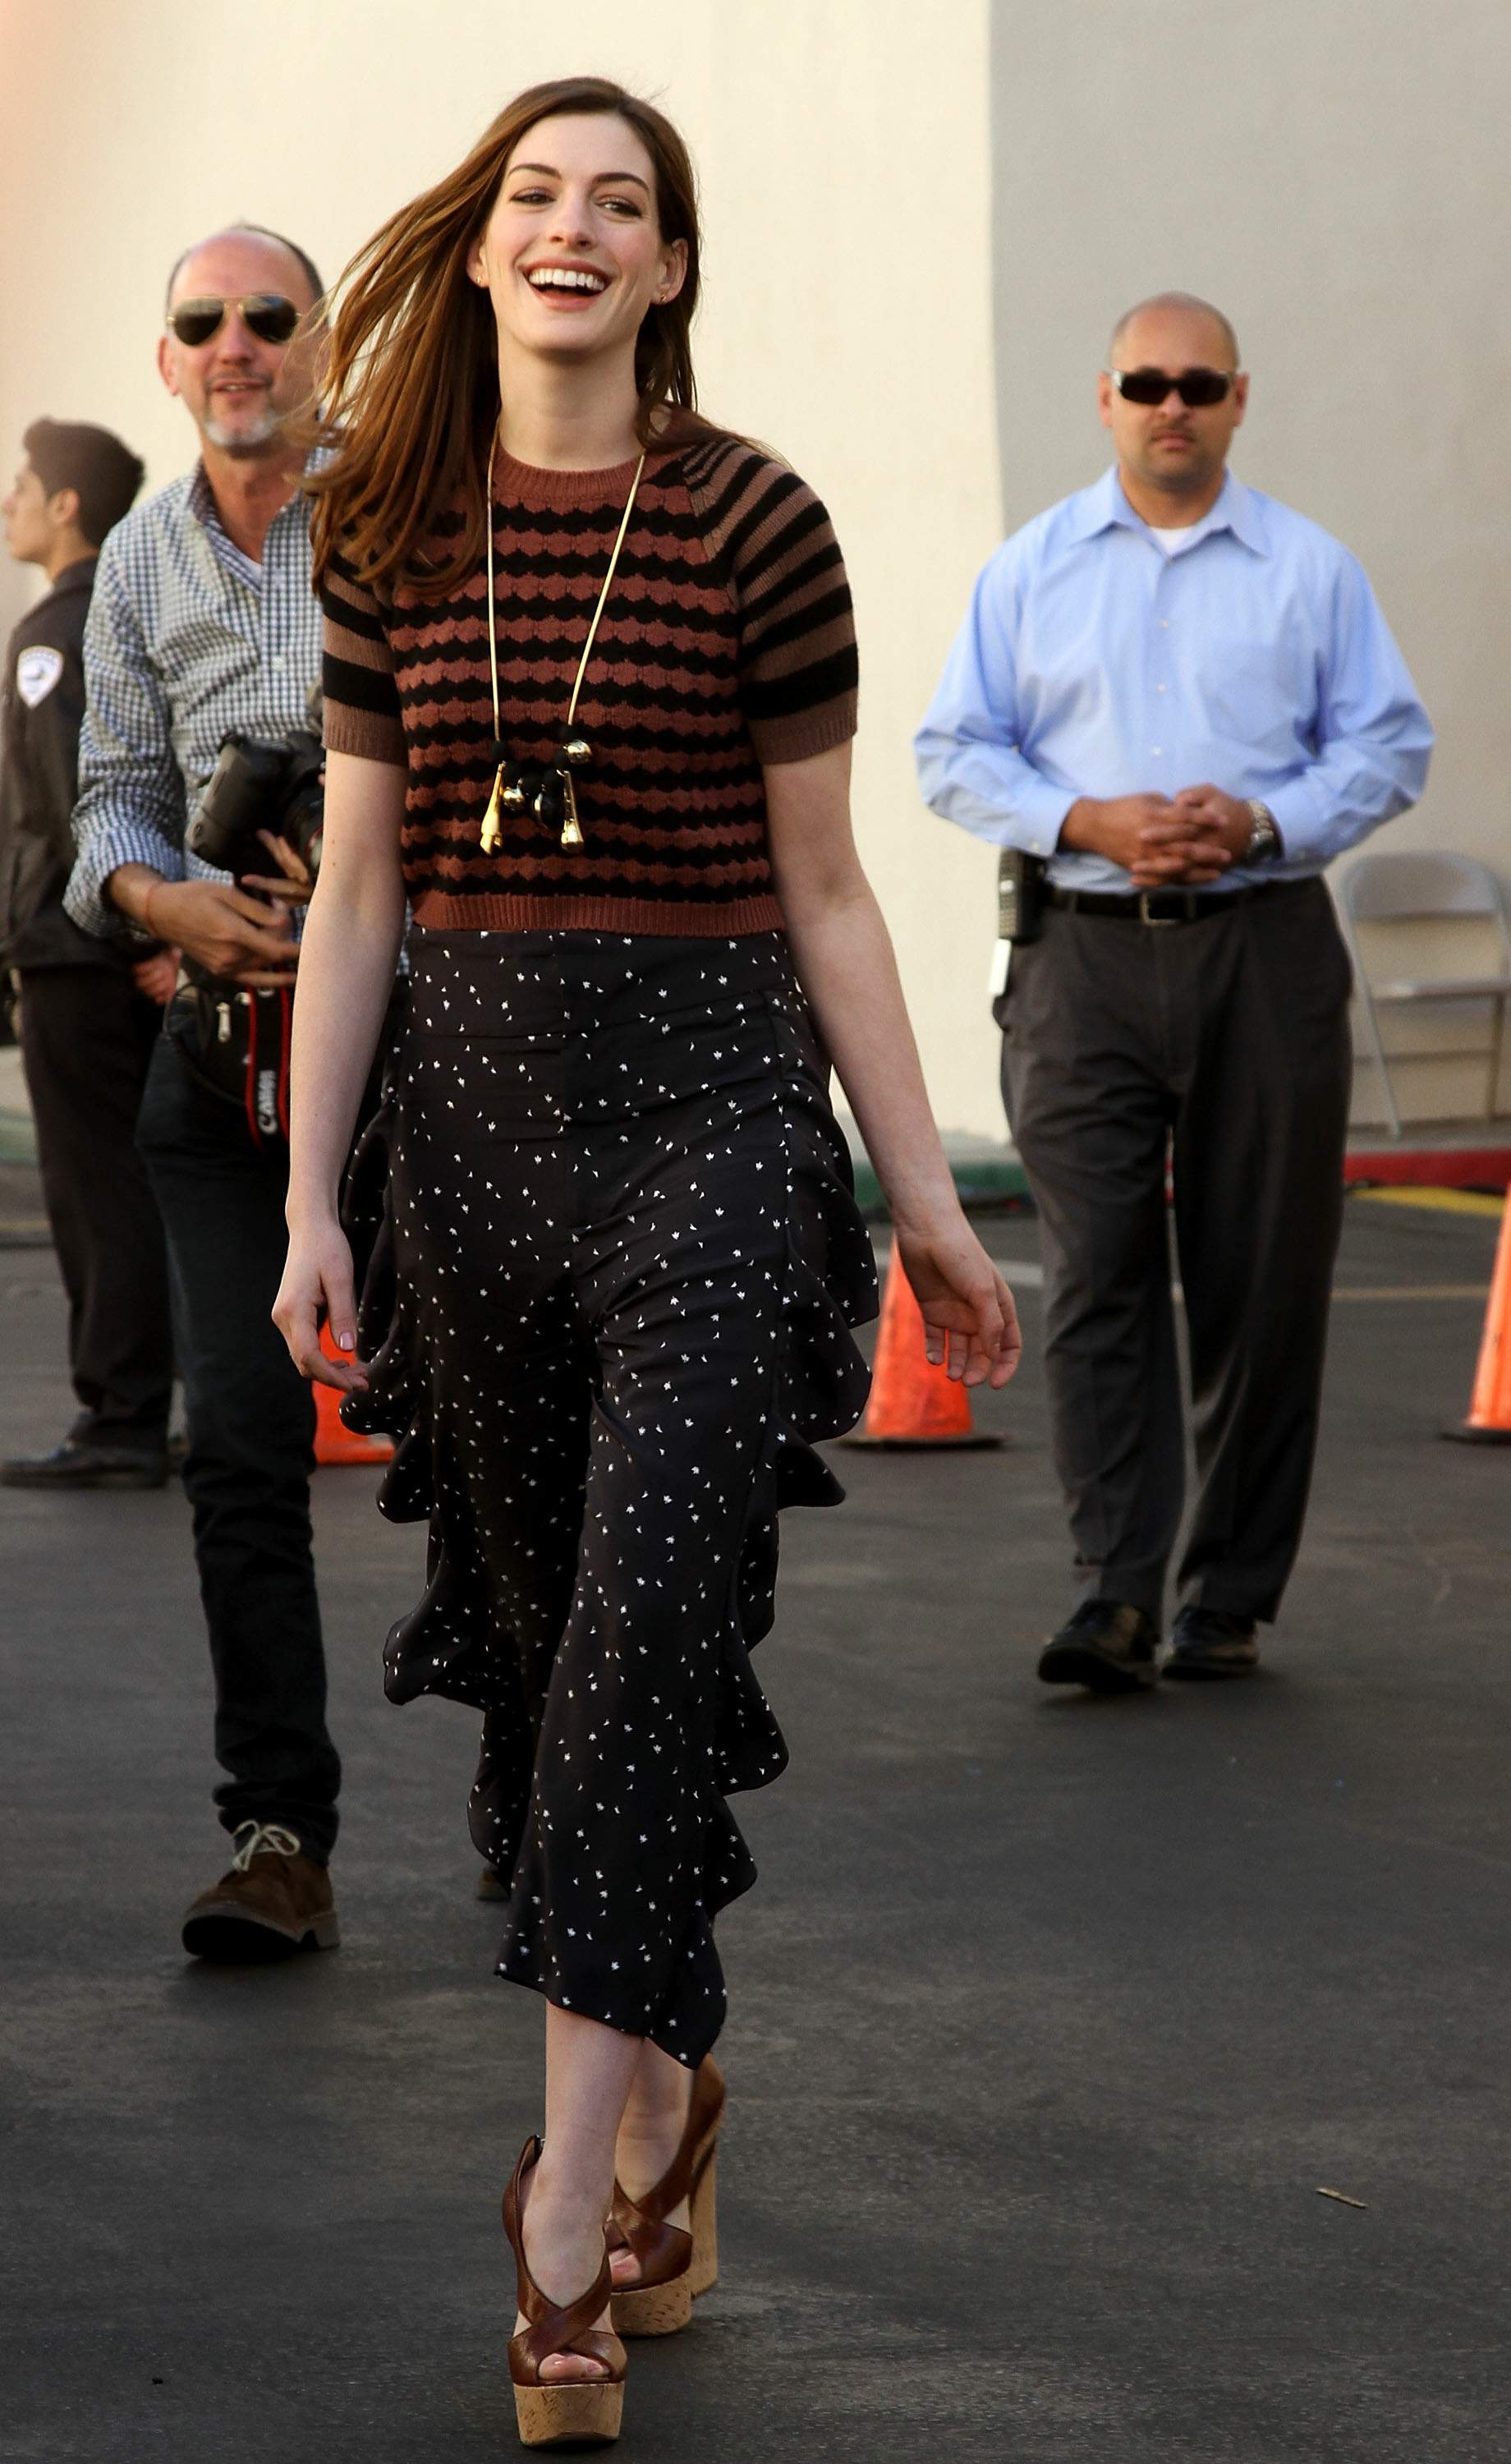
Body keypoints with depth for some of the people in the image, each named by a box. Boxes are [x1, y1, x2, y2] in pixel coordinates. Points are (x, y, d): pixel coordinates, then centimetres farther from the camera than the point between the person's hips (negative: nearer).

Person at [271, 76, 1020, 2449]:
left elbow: (823, 891, 4)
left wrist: (923, 1194, 4)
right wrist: (310, 1200, 2)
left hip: (713, 1103, -4)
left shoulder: (753, 525, -2)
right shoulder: (392, 532, 7)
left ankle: (566, 2208, -16)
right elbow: (357, 888, 8)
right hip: (476, 1100, 4)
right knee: (532, 1644, 8)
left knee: (648, 1635, -14)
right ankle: (664, 2098, 26)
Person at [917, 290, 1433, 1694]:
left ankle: (1230, 1600, 11)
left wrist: (1261, 821, -10)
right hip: (1085, 948, 0)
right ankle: (1114, 1596, -15)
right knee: (1097, 1270, -11)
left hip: (1263, 947, 0)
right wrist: (1088, 822, -9)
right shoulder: (1030, 571, 10)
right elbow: (955, 752, 8)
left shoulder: (1311, 571, 8)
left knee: (1261, 1281, 2)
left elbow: (1388, 745, 7)